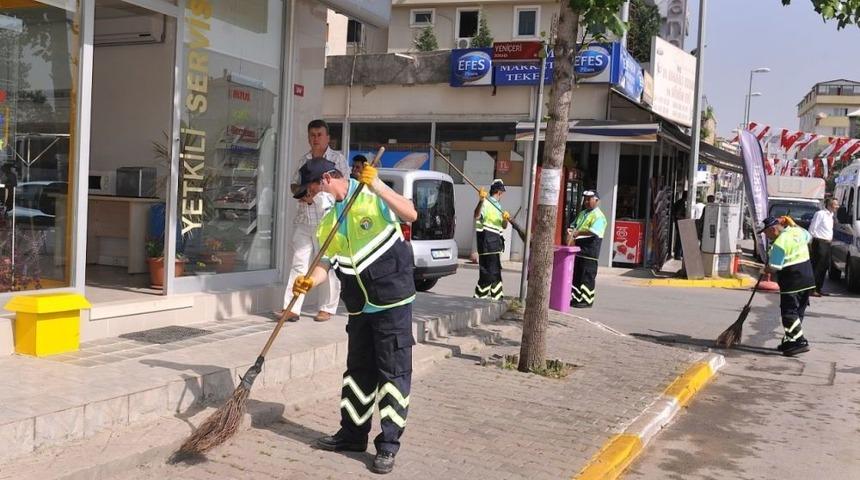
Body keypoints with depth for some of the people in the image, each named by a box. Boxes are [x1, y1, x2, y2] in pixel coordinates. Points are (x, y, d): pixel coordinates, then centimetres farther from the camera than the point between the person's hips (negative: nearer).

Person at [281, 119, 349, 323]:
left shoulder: (337, 159, 1)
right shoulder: (304, 160, 17)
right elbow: (294, 184, 25)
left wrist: (317, 196, -15)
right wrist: (300, 191, 0)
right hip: (303, 220, 5)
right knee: (299, 264, 0)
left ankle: (327, 308, 10)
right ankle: (292, 309, 0)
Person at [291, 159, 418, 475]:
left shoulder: (374, 198, -9)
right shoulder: (329, 221, 11)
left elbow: (410, 214, -24)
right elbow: (326, 263, 7)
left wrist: (376, 185, -28)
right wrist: (309, 281, -13)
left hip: (393, 303, -7)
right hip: (359, 307, 7)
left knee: (394, 372, -2)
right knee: (358, 371, 16)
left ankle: (388, 446, 5)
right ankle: (353, 434, 29)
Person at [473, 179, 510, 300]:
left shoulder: (497, 205, 18)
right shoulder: (486, 203, -9)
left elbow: (503, 226, 18)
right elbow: (477, 216, -28)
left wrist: (505, 219, -5)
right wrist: (481, 201, -42)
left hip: (495, 242, 9)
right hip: (487, 241, -9)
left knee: (496, 272, 16)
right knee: (488, 271, -11)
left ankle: (497, 297, 25)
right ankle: (480, 296, -4)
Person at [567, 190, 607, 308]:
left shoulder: (598, 216, -9)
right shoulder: (582, 213, 19)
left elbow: (594, 231, -24)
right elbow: (574, 225, 26)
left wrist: (578, 233, -28)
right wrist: (571, 230, 2)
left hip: (589, 251, -9)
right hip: (578, 249, 9)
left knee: (587, 276, -4)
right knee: (576, 275, 12)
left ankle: (587, 301, 2)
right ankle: (576, 298, 21)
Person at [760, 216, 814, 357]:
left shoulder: (779, 243, -19)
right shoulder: (798, 231, 6)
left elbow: (774, 268, -18)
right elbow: (808, 237, 32)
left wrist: (765, 270, 3)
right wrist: (792, 225, 32)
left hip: (792, 283, -9)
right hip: (807, 280, 9)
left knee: (789, 313, -5)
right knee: (798, 312, 14)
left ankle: (800, 342, -9)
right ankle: (790, 340, 22)